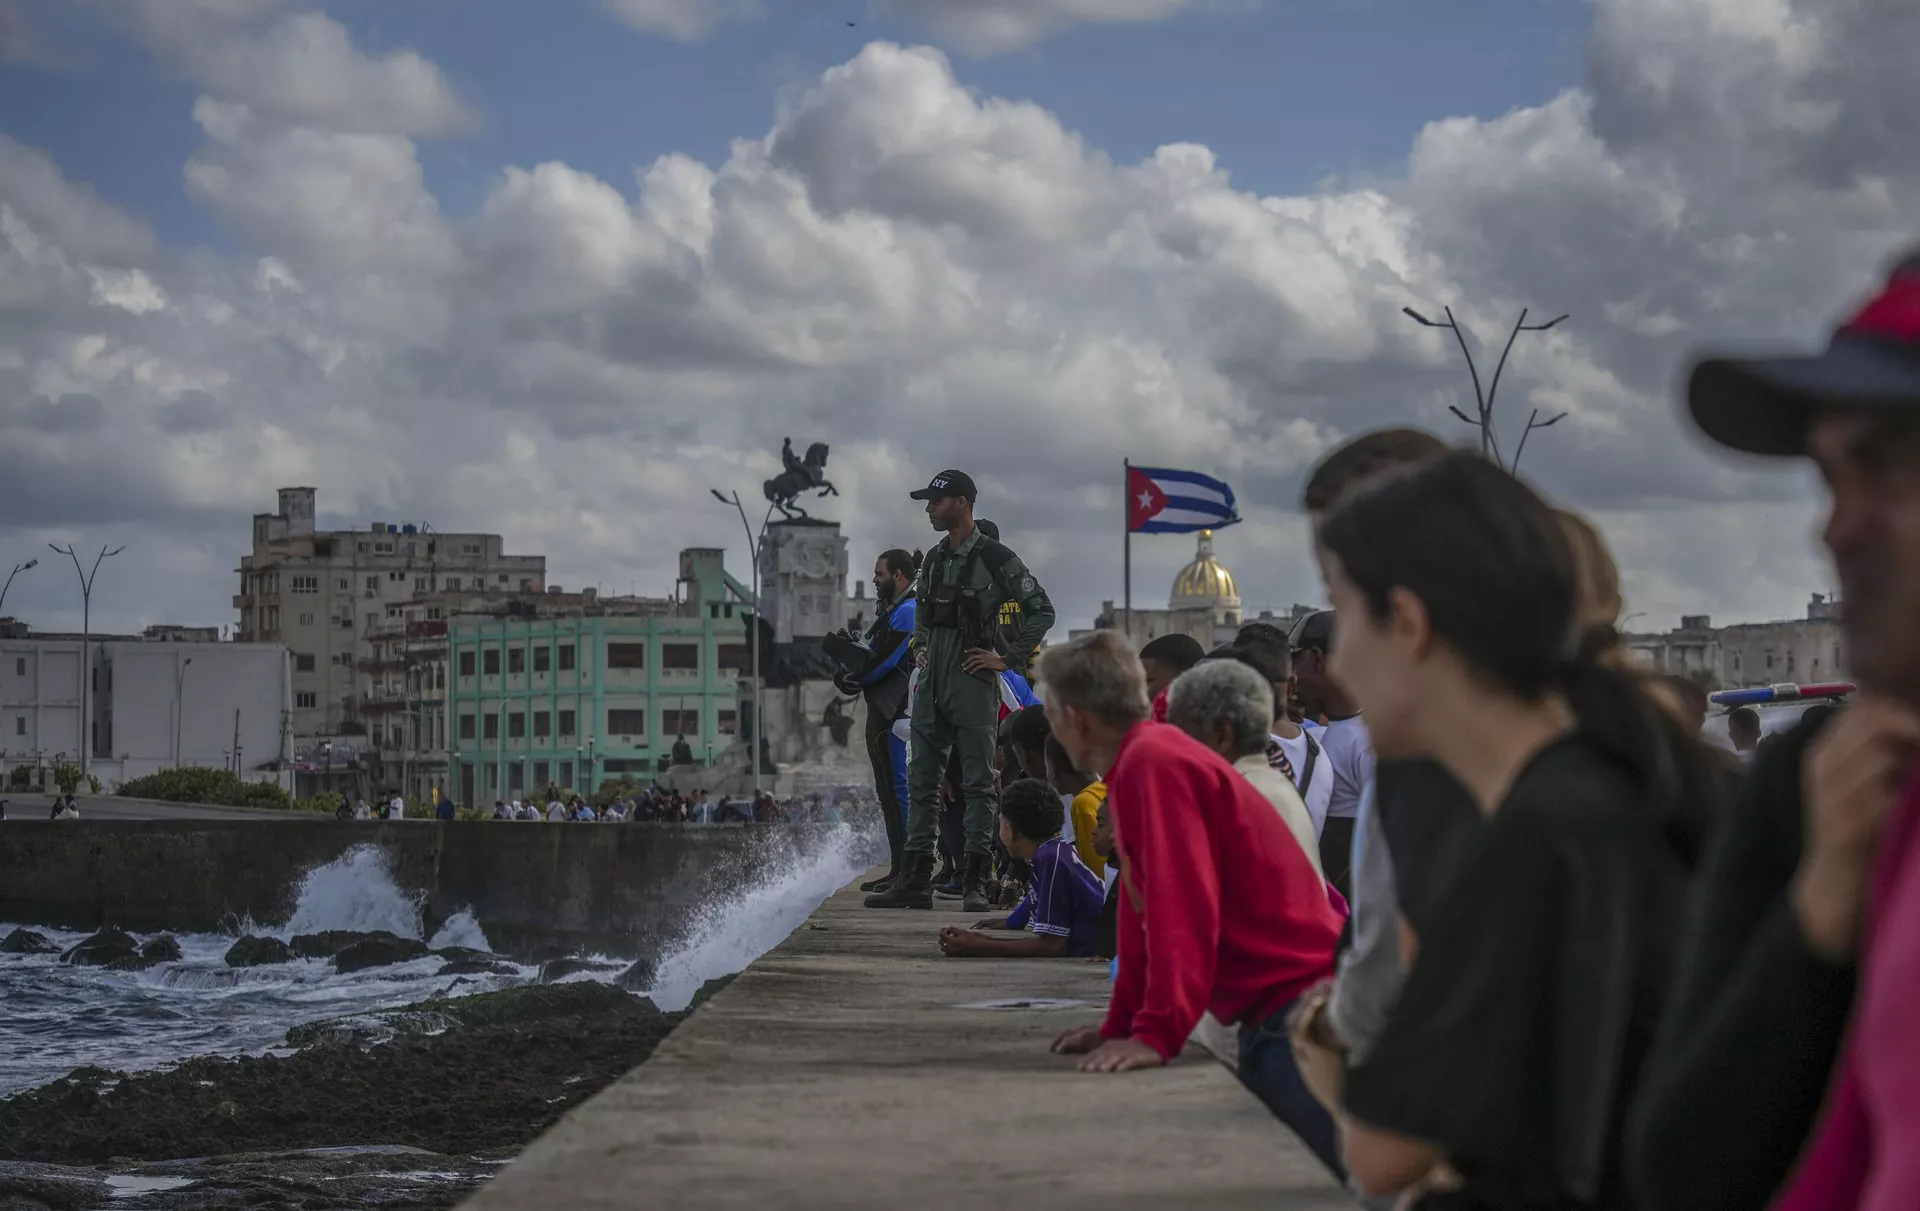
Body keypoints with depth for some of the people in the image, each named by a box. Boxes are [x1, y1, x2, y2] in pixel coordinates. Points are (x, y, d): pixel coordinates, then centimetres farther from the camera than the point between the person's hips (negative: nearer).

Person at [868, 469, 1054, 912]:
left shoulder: (995, 558, -6)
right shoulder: (934, 558, 15)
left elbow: (1041, 611, -5)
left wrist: (1007, 659, -7)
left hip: (974, 682, -7)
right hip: (931, 684, 7)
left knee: (977, 783, -3)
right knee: (921, 780, 5)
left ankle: (977, 882, -2)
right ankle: (916, 879, 8)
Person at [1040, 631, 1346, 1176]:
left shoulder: (1153, 764, -15)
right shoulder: (1141, 762, 15)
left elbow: (1181, 909, -23)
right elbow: (1147, 907, 20)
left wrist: (1157, 1035, -23)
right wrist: (1121, 1026, 20)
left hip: (1295, 1002, -10)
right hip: (1277, 1009, 10)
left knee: (1326, 1171, -14)